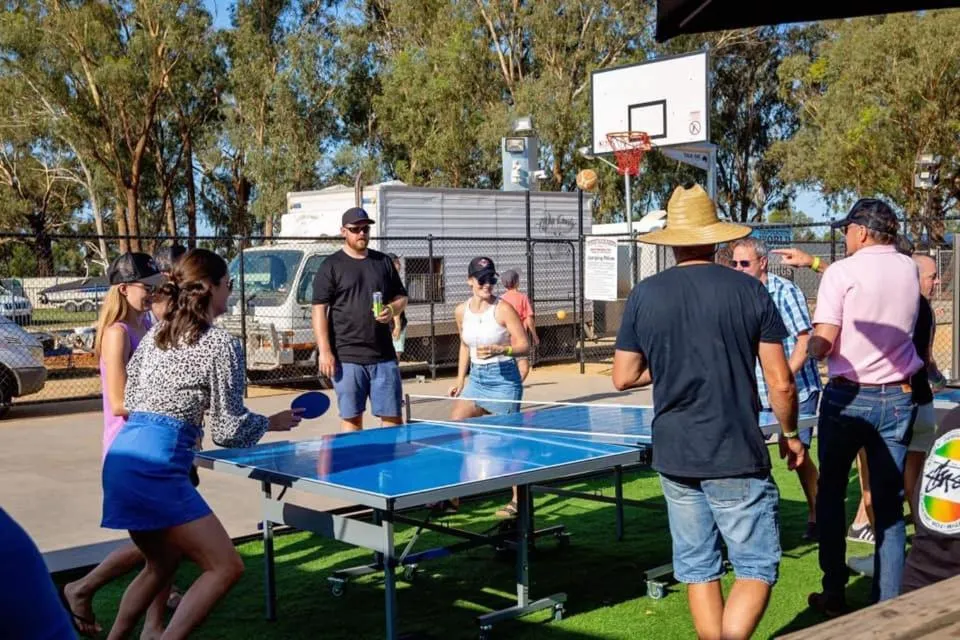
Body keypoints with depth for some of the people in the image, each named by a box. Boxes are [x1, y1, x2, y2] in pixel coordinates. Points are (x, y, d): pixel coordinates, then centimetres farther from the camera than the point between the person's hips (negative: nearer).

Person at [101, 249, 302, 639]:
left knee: (162, 563, 27)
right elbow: (228, 430, -4)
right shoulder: (222, 345, -5)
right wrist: (272, 423, 12)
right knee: (225, 567, -3)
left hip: (120, 457, 9)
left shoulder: (155, 335, 16)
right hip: (157, 467, -9)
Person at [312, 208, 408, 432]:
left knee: (393, 415, 6)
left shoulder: (384, 262, 12)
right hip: (347, 358, -3)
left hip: (384, 356, 4)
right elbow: (319, 310, -5)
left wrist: (392, 309, -6)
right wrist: (324, 352, -13)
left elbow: (401, 297, 19)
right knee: (351, 418, 3)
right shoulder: (331, 266, 0)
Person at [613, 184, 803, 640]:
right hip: (736, 456, -3)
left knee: (698, 569, 16)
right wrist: (791, 435, 10)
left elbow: (624, 378, 4)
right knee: (757, 568, 5)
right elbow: (780, 383, -6)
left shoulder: (644, 295, -1)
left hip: (674, 456, 3)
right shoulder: (749, 290, -6)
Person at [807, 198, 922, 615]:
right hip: (898, 398, 4)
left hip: (849, 396, -3)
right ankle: (887, 605, 7)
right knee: (889, 503, 7)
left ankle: (834, 595, 17)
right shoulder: (908, 270, 5)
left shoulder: (841, 272, -12)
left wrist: (809, 347, 5)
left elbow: (823, 344, -17)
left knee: (831, 493, 13)